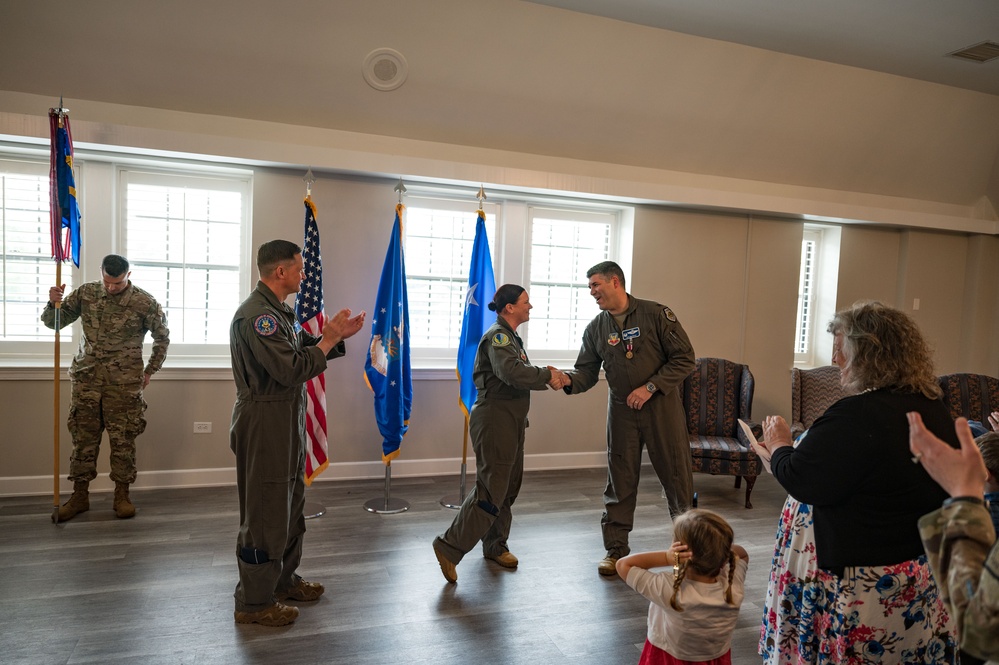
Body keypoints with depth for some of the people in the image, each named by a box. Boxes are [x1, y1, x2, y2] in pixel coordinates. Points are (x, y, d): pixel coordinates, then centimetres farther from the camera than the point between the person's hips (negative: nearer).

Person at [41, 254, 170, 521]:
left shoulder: (145, 303, -7)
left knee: (123, 441, 3)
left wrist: (149, 370, 8)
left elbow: (162, 336, 6)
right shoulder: (85, 293, 1)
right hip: (86, 380, 3)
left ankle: (122, 496, 16)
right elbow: (52, 322, 6)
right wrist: (53, 303, -15)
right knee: (83, 439, 7)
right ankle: (79, 496, 19)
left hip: (124, 383, -2)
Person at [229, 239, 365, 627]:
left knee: (290, 506, 20)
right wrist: (329, 338, -16)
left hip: (285, 424, 11)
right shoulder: (256, 315, -20)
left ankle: (282, 581, 36)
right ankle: (254, 602, 15)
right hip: (265, 427, -11)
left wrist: (337, 337, 1)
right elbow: (291, 369, -26)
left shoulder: (277, 312, 14)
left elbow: (304, 351, 15)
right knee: (266, 513, 0)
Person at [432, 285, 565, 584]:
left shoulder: (511, 337, 18)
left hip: (511, 421, 10)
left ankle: (495, 546, 29)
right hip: (494, 419, -10)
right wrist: (546, 376, -20)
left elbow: (523, 374, 12)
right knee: (491, 489, -9)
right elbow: (511, 372, -31)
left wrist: (546, 376, -7)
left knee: (509, 486, 16)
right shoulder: (497, 336, -15)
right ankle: (450, 547, -2)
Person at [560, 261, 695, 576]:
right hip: (621, 409, 3)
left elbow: (684, 358, -9)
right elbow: (587, 373, 4)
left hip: (662, 406, -3)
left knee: (676, 475, 5)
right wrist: (568, 380, -18)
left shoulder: (656, 314, -8)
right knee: (619, 481, 8)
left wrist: (650, 387, -16)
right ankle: (615, 550, 21)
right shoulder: (596, 328, 5)